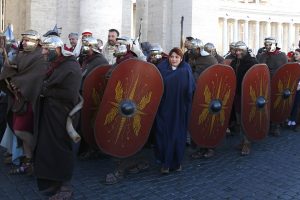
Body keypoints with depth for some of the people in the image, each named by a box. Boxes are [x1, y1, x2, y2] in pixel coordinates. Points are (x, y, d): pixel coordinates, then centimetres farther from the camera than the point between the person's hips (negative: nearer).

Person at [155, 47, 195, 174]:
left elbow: (191, 88, -1)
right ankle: (165, 163, 9)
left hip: (180, 109, 1)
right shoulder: (162, 68, 5)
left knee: (179, 134, 6)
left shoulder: (186, 70, 5)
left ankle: (177, 162, 21)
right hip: (165, 108, 0)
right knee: (164, 134, -1)